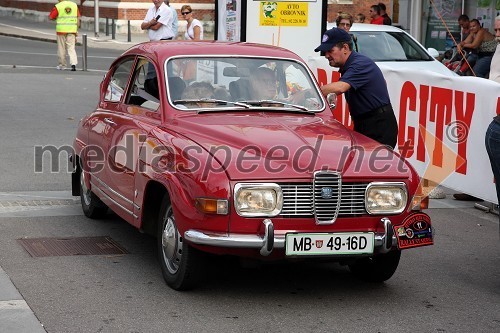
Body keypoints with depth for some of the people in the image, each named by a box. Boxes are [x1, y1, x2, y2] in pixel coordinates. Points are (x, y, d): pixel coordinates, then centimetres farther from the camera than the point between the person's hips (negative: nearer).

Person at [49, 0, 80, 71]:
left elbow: (50, 17, -3)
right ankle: (73, 63, -15)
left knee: (61, 48, 10)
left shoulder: (58, 6, -5)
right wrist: (76, 30, 9)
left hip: (61, 30, -2)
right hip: (72, 30, 2)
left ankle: (62, 65, 18)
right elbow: (78, 18, 5)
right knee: (71, 48, 3)